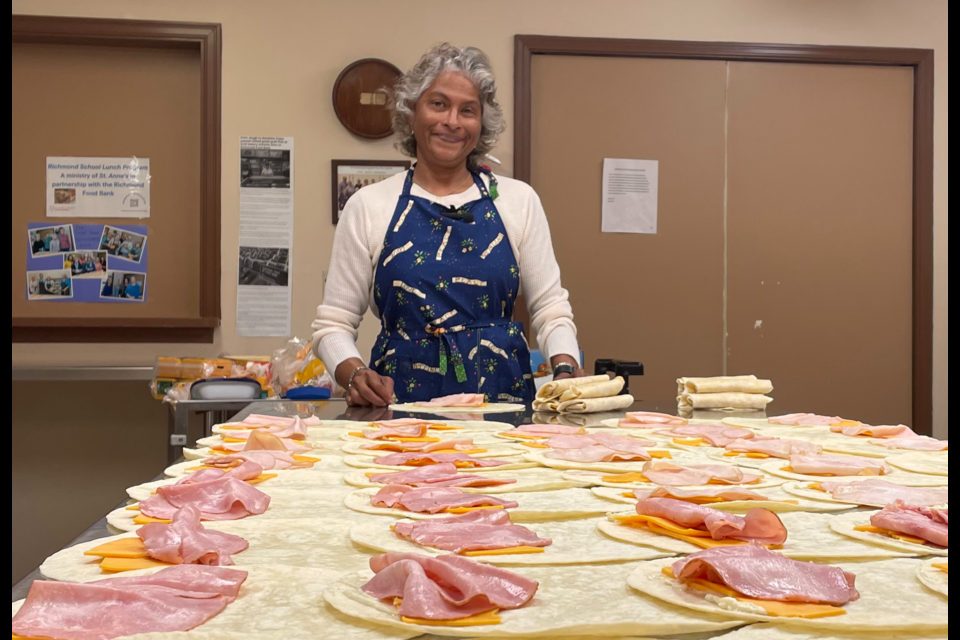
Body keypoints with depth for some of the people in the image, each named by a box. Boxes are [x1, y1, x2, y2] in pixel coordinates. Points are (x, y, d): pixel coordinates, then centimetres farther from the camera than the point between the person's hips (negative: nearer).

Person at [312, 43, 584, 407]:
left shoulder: (518, 200, 8)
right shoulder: (368, 207, 5)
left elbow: (549, 307, 11)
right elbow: (333, 323, 7)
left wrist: (565, 369, -7)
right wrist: (355, 374, -11)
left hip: (502, 395, 0)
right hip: (402, 399, 0)